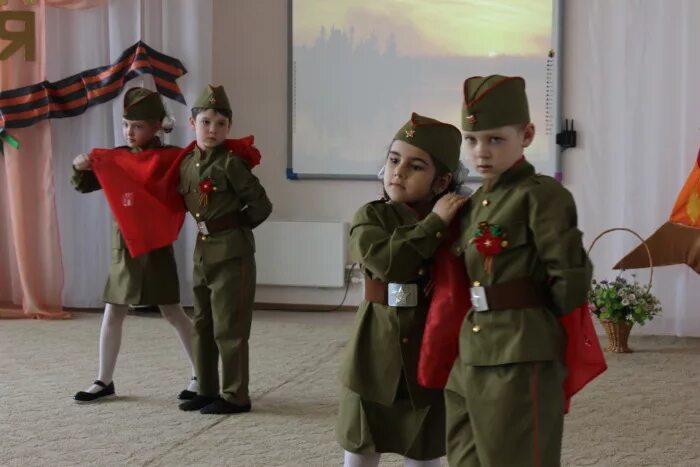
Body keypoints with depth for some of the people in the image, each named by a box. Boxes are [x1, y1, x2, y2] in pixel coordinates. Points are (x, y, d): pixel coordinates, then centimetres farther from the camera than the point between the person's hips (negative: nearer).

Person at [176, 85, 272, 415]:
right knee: (202, 325, 14)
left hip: (232, 251, -8)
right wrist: (208, 225, 10)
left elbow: (261, 206, -11)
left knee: (228, 328, -2)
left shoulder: (231, 162, -14)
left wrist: (234, 225, 0)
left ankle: (236, 396, 8)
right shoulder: (186, 162, 6)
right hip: (203, 249, 8)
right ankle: (207, 391, 26)